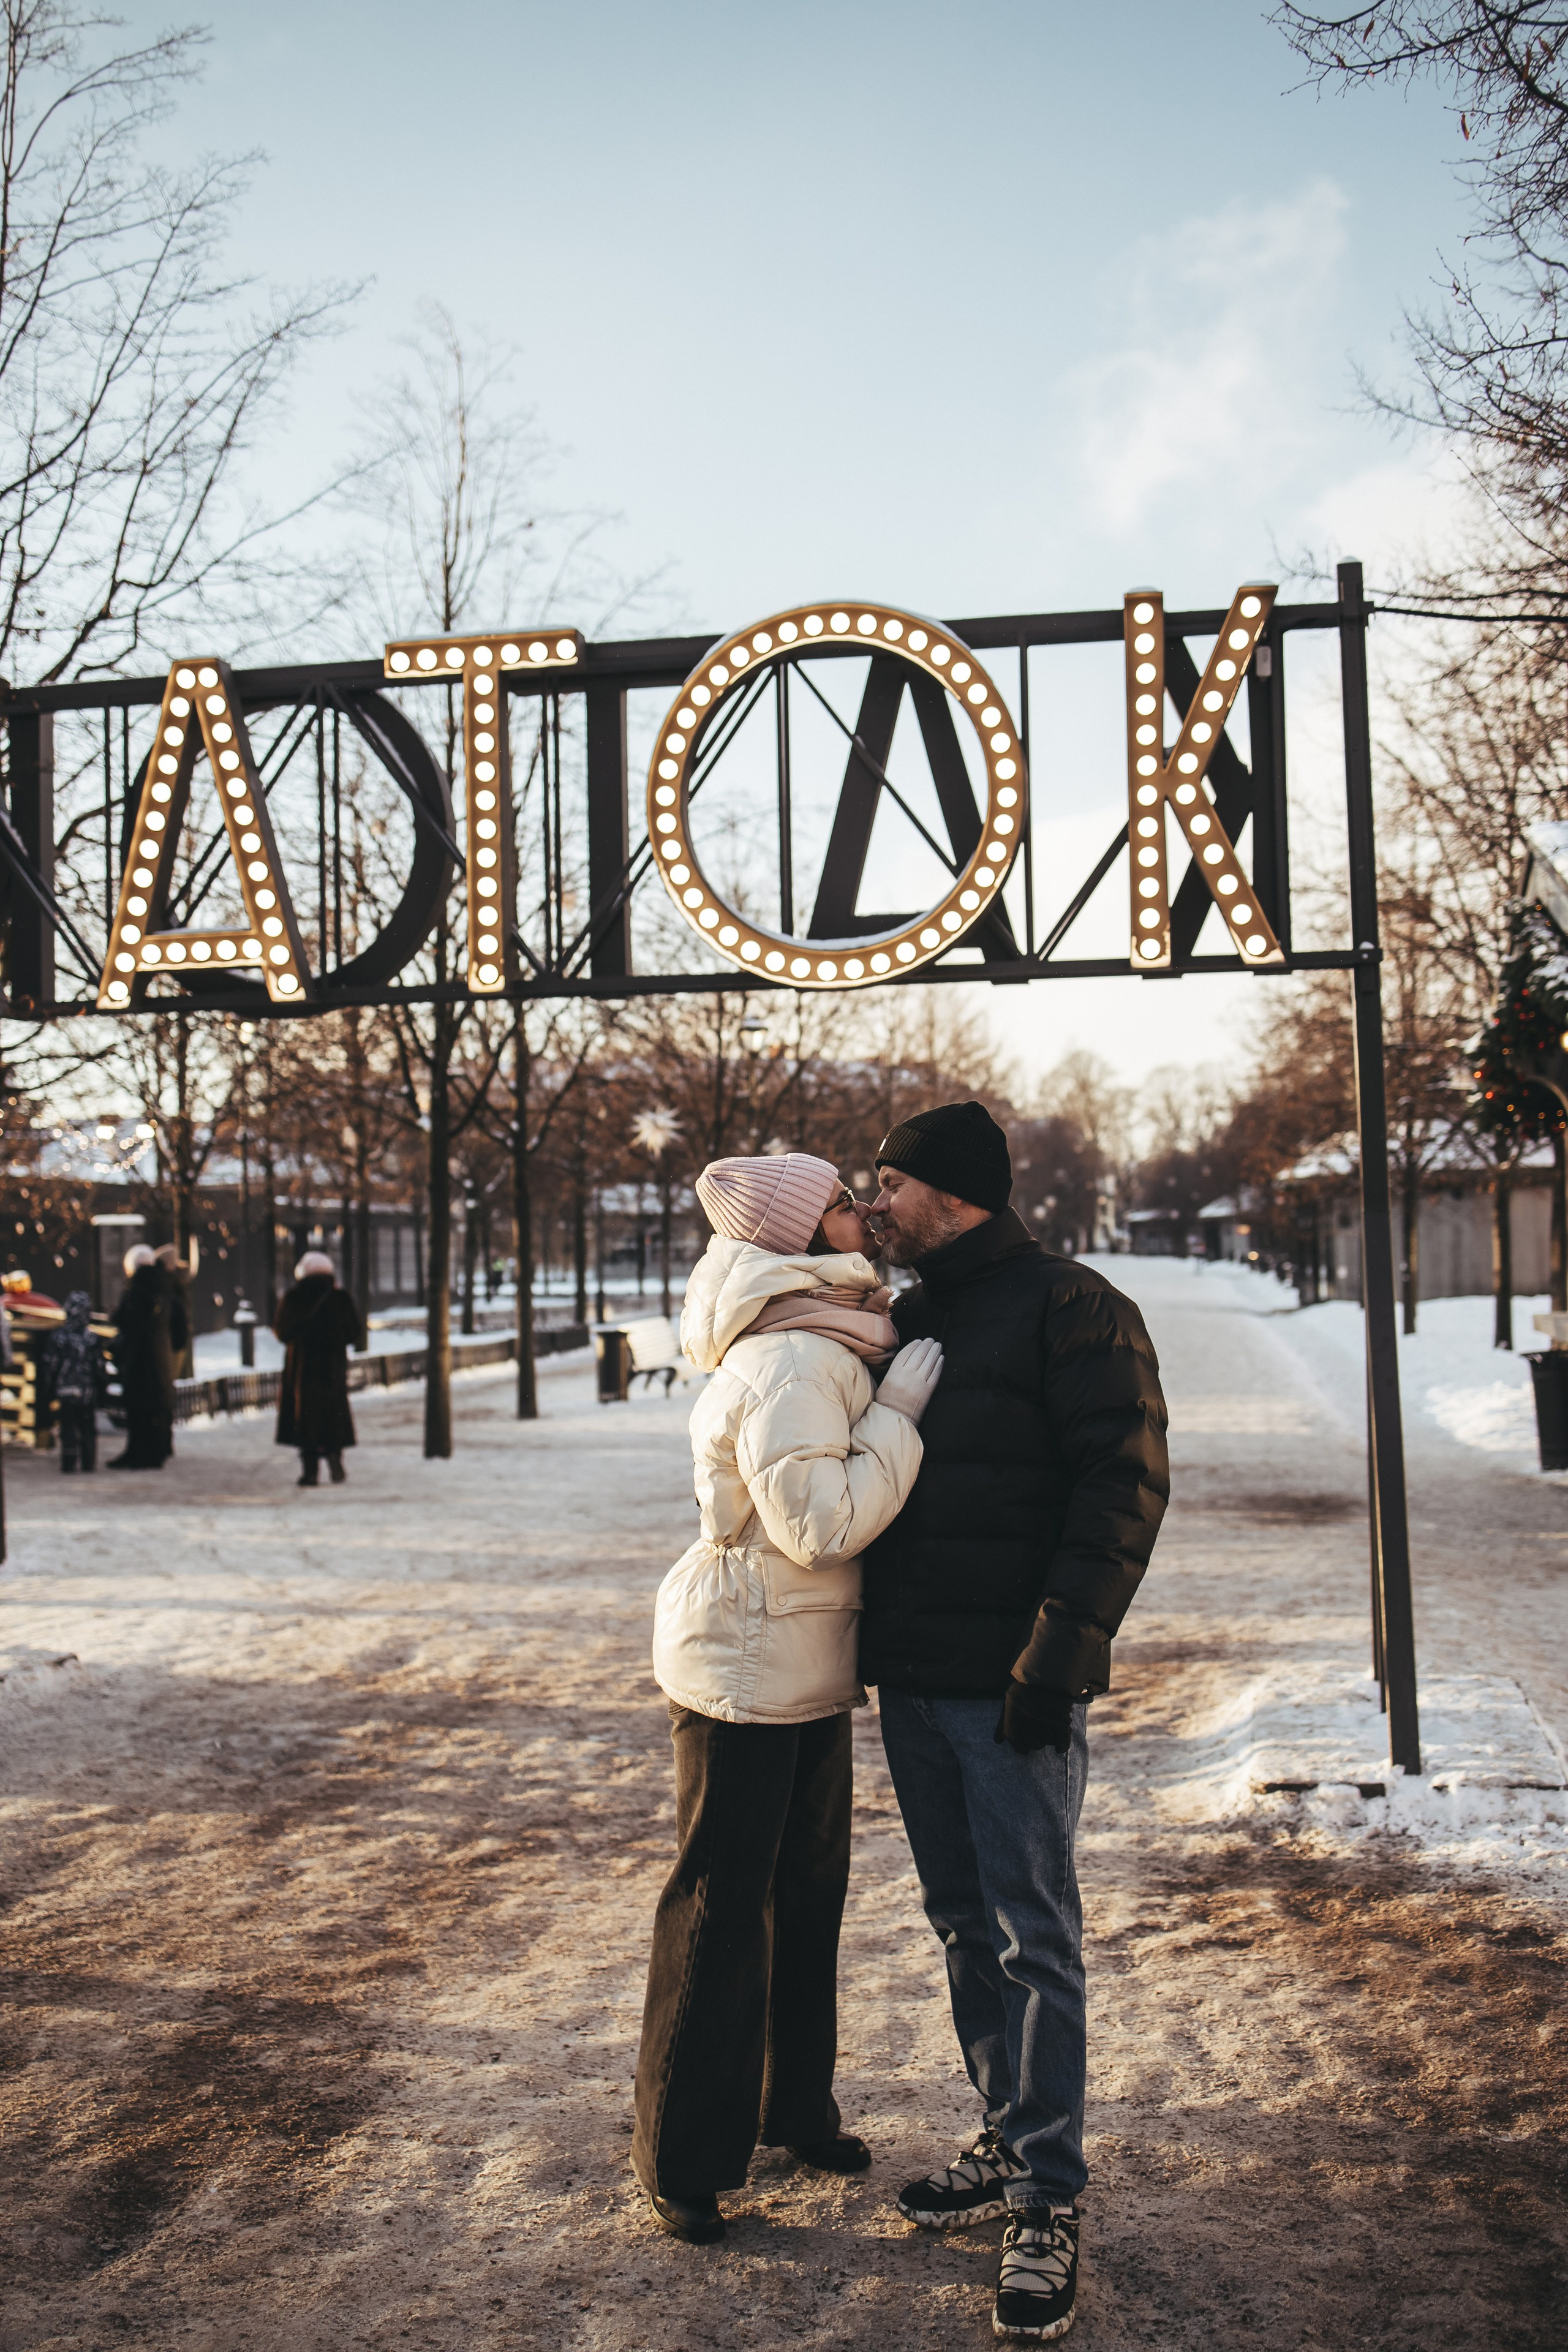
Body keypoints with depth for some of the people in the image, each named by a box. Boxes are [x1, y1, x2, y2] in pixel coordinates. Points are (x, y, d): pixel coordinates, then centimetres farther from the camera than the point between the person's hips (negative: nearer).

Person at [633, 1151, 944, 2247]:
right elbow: (821, 1525, -28)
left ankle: (794, 2107, 37)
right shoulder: (792, 1362, -22)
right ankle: (683, 2162, 16)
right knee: (721, 1909, 2)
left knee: (809, 1892, 20)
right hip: (746, 1667, -10)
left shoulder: (826, 1345, 10)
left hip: (809, 1669, 10)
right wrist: (898, 1415, -22)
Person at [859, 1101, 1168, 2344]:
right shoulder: (906, 1320, 14)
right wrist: (869, 1638, 16)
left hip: (1011, 1686, -8)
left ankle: (1051, 2203, 7)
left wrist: (1059, 1649, -21)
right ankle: (1011, 2144, 29)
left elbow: (1125, 1482, -16)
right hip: (912, 1680, 8)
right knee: (963, 1924, 15)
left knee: (1033, 1938, -2)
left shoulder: (1070, 1306, -10)